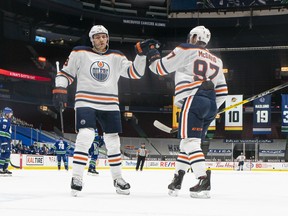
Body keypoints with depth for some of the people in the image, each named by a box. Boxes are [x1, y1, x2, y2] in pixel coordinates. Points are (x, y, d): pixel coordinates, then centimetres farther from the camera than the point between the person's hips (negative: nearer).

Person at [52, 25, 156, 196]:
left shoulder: (117, 57, 9)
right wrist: (59, 90, -10)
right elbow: (65, 73, 5)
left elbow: (135, 73, 2)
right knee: (85, 137, -21)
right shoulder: (79, 54, 2)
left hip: (110, 105, 4)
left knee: (113, 141, 9)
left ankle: (117, 178, 24)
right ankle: (76, 178, -12)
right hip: (85, 102, -3)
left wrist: (142, 54, -11)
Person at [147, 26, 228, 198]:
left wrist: (153, 58, 29)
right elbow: (222, 91, 20)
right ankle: (176, 182, 15)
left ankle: (204, 182, -25)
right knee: (188, 142, 13)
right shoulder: (216, 61, 26)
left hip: (193, 99, -7)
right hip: (211, 104, 7)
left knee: (190, 141, -12)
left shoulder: (186, 50, 7)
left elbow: (161, 67, 9)